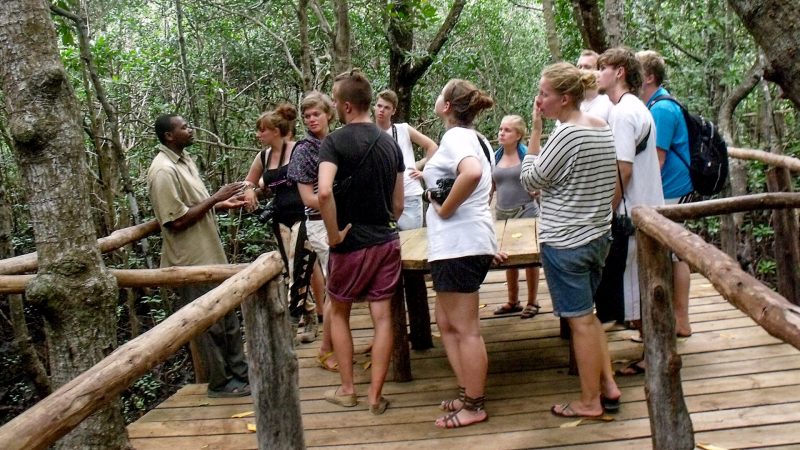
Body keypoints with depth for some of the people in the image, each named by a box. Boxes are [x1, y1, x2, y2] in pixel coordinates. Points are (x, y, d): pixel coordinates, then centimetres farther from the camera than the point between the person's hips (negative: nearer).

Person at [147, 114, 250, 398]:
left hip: (210, 255, 10)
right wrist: (215, 198, -19)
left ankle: (238, 371, 29)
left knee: (227, 317, 17)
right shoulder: (164, 171, -20)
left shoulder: (184, 161, 11)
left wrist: (223, 205, 5)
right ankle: (220, 382, 17)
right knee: (209, 324, 3)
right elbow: (177, 221, -23)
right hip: (192, 262, -10)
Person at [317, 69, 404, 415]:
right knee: (382, 316, 6)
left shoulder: (335, 141, -13)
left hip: (351, 243, -4)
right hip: (387, 242, 4)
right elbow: (398, 205, 9)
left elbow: (324, 192, -29)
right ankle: (375, 395, 11)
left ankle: (347, 390, 22)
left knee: (339, 313, 15)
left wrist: (334, 234, -18)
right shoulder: (391, 143, 6)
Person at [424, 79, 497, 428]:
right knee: (446, 322, 17)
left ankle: (474, 406, 11)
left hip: (458, 243, -10)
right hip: (471, 240, 10)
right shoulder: (475, 137, 15)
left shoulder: (454, 136, -13)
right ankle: (468, 393, 24)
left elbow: (472, 173, -34)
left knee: (465, 328, 0)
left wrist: (445, 209, -21)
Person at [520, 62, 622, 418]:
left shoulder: (566, 134, -19)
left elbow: (530, 179, -11)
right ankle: (608, 386, 24)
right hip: (598, 235, 9)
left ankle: (589, 402, 14)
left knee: (580, 320, 2)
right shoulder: (603, 128, 8)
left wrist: (535, 130, -10)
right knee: (588, 314, 20)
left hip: (565, 241, -9)